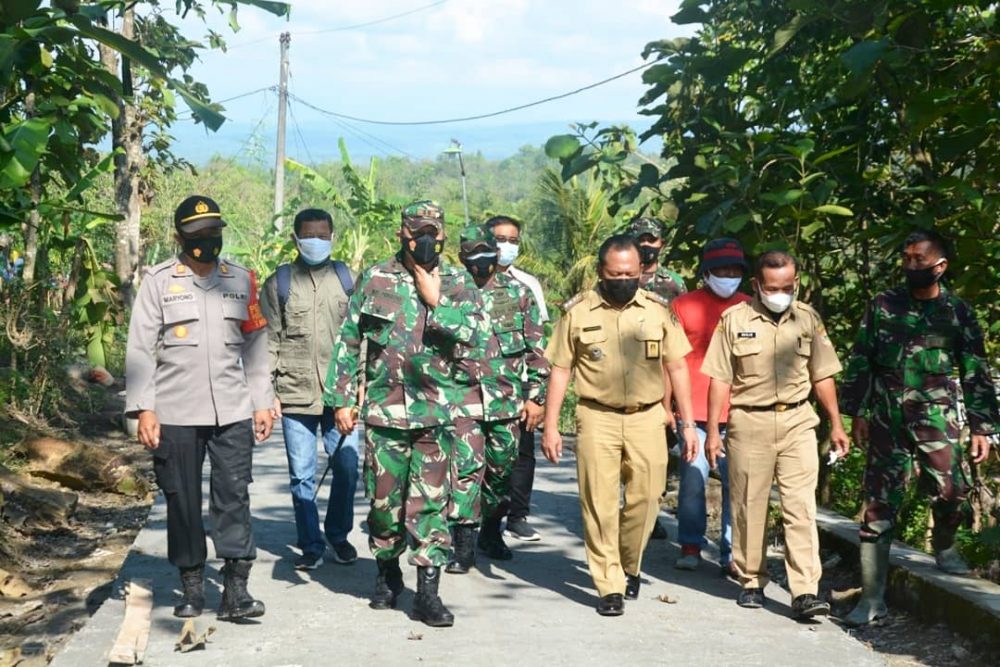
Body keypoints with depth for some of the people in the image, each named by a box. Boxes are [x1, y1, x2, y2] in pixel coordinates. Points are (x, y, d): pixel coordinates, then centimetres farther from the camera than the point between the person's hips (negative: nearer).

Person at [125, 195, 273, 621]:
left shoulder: (241, 281, 11)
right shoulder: (159, 281, 2)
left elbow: (255, 346, 14)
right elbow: (140, 349, 0)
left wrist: (262, 403, 10)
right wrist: (143, 409, -7)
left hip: (233, 411, 2)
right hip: (176, 413, -2)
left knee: (234, 497, -3)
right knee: (182, 501, 5)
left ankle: (236, 590, -1)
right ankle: (192, 587, 17)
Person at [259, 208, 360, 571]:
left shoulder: (346, 278, 8)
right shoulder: (279, 282, 4)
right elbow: (269, 340, 4)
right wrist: (268, 391, -2)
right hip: (295, 394, -1)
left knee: (347, 468, 4)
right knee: (301, 474, 4)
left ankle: (338, 535, 24)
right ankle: (310, 545, 16)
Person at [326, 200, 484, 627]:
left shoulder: (458, 283, 5)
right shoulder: (374, 280, 5)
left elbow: (473, 332, -11)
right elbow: (348, 341, 7)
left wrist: (434, 296, -13)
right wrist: (342, 399, 2)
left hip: (438, 412, 0)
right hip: (385, 410, 1)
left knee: (432, 502, -1)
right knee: (385, 499, 9)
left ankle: (428, 591, 4)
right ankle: (387, 572, 30)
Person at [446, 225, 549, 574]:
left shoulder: (517, 293, 6)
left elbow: (536, 347, 8)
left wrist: (535, 396, 4)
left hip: (508, 399, 2)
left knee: (502, 469, 12)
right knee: (465, 468, -10)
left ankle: (491, 532, 31)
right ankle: (463, 545, -6)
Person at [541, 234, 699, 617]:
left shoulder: (658, 309, 5)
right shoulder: (578, 312, 1)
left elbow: (677, 368, 9)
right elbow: (560, 370, 4)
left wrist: (688, 424, 5)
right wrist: (550, 426, -1)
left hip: (647, 418, 1)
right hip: (598, 418, -1)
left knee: (644, 500, 3)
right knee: (600, 504, -2)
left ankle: (630, 568, 28)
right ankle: (609, 587, 7)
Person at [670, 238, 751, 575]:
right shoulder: (683, 306, 5)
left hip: (739, 415, 2)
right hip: (694, 412, -1)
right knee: (693, 481, 2)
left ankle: (732, 555, 7)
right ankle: (690, 546, 18)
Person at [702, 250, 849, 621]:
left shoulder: (808, 319, 7)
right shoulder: (735, 319, 0)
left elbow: (822, 376, 13)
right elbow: (720, 379, 0)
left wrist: (836, 424, 10)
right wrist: (713, 430, -3)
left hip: (797, 422, 1)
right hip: (749, 423, -1)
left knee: (801, 509, -6)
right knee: (749, 507, 7)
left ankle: (805, 593, -8)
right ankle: (752, 582, 22)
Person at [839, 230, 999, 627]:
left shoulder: (958, 312, 3)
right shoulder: (883, 306, 6)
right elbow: (860, 362, 9)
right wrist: (857, 413, 4)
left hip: (936, 418, -1)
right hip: (887, 419, 1)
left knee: (950, 492, -12)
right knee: (879, 505, -2)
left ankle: (944, 547, 25)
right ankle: (872, 598, 4)